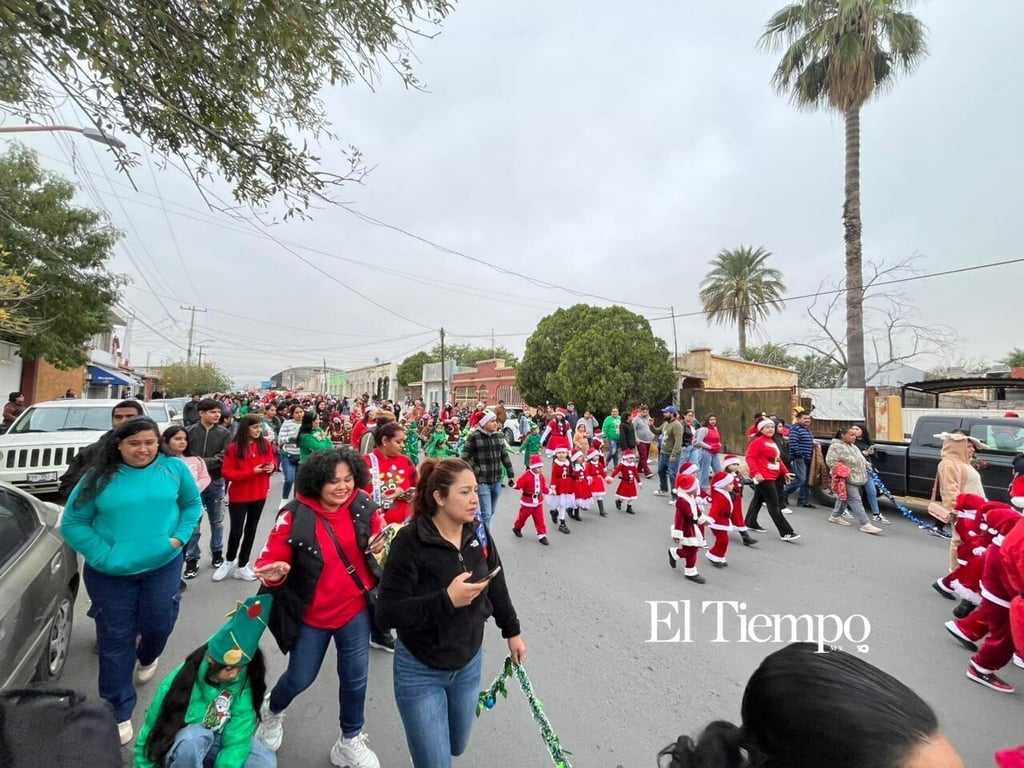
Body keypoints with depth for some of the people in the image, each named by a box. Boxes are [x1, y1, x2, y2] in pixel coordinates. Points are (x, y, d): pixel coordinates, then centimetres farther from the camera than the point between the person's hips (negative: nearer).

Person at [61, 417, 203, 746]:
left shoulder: (174, 468, -7)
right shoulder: (100, 477, -8)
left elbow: (193, 504, 5)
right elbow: (72, 523, -3)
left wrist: (180, 536, -8)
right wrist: (102, 554, -14)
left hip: (164, 566, 1)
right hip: (109, 572, 0)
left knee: (159, 625, 12)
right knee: (115, 639, 10)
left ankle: (147, 657, 50)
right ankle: (119, 712, 29)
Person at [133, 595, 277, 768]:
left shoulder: (246, 681, -23)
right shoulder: (182, 680, -26)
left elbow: (237, 739, -22)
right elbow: (150, 733, -12)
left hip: (221, 739, 2)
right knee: (193, 738, -38)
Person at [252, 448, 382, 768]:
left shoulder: (363, 508, -13)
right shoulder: (296, 515, -22)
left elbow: (377, 546, 3)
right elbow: (271, 559, -17)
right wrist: (273, 574, -38)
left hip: (356, 610, 2)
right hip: (311, 615, -2)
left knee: (355, 677, 13)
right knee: (300, 678, 20)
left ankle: (350, 741, 41)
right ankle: (272, 711, 57)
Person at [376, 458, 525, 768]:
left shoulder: (478, 532, -10)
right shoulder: (410, 542, -25)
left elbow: (496, 586, 5)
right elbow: (387, 613, -25)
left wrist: (512, 631, 13)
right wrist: (447, 600, -33)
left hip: (469, 664, 5)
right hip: (420, 672, -5)